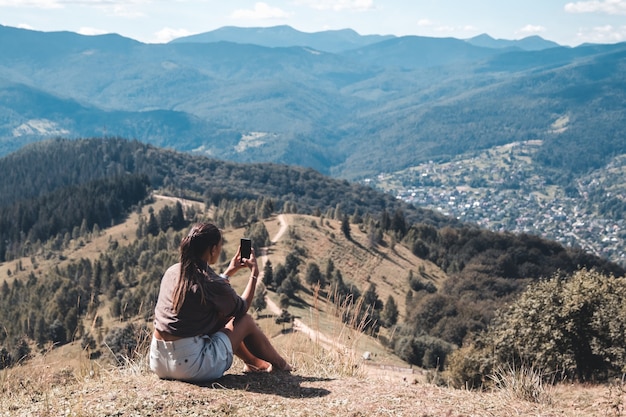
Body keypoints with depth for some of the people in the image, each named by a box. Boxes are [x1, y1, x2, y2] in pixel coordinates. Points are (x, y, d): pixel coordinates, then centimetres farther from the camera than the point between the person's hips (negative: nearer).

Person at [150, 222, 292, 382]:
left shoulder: (172, 272, 4)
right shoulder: (212, 283, -16)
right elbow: (241, 308, 4)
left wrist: (230, 271, 30)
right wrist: (254, 273, 14)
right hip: (192, 367, -7)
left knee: (221, 317, 26)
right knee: (246, 321, 11)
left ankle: (252, 362, 44)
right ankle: (280, 365, 31)